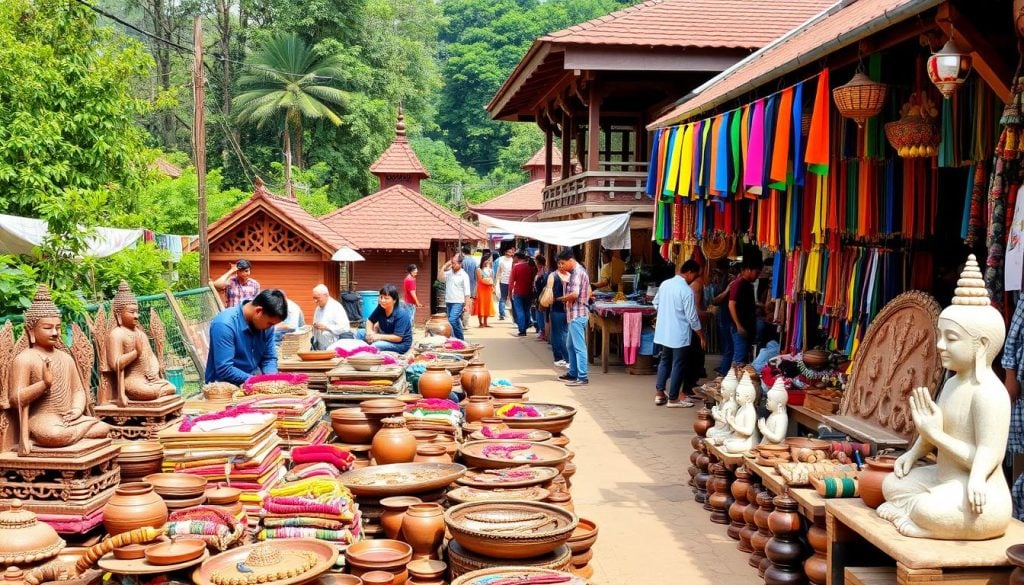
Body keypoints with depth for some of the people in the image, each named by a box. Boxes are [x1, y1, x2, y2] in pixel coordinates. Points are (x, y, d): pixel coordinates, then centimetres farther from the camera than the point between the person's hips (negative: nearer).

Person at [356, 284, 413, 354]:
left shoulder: (401, 315, -26)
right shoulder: (380, 308, -8)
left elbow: (398, 337, -28)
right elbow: (370, 321, 6)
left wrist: (379, 336, -32)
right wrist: (369, 332, -16)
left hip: (401, 343, -7)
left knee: (376, 346, -33)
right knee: (360, 333, -3)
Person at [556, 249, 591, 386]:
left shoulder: (578, 273, -14)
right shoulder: (576, 272, 18)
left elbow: (574, 294, -24)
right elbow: (589, 293, 21)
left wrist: (560, 298, -9)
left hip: (578, 314, -11)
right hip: (574, 314, 11)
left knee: (579, 347, -10)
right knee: (570, 345, 19)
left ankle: (582, 377, -9)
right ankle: (573, 373, 27)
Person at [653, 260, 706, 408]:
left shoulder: (664, 284, 2)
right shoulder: (687, 291, -20)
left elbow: (656, 303, 16)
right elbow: (692, 318, -17)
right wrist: (702, 336, -7)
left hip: (664, 332, 7)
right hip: (679, 334, -7)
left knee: (665, 361, 19)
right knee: (678, 365, 4)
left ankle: (659, 393, 20)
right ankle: (673, 399, 10)